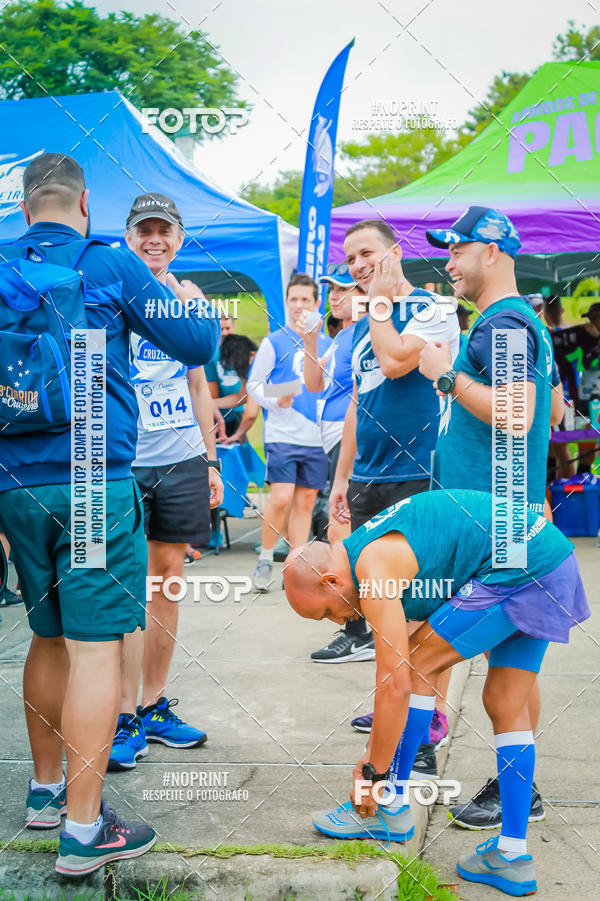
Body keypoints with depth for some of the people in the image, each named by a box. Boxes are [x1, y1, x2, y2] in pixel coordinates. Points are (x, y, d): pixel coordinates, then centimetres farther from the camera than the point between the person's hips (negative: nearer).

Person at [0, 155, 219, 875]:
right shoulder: (109, 266, -4)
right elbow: (197, 345, 0)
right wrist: (194, 302, 21)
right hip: (94, 482, -5)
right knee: (95, 647, -4)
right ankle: (83, 828, -2)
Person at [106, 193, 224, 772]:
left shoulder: (189, 299, 14)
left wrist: (211, 461, 17)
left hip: (181, 460, 4)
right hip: (121, 459, -4)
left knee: (167, 577, 8)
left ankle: (154, 706, 19)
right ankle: (124, 716, 4)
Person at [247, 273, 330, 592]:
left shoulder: (326, 345, 13)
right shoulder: (274, 342, 1)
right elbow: (253, 384, 1)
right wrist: (276, 401, -16)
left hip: (317, 436, 4)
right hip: (282, 434, -4)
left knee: (305, 502, 6)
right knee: (281, 498, -13)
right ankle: (265, 560, 6)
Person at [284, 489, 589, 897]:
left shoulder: (373, 573, -14)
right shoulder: (368, 548, 16)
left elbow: (395, 684, -15)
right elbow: (398, 662, 23)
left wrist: (375, 773, -5)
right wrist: (376, 751, 25)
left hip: (516, 570, -10)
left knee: (420, 665, -1)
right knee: (506, 705, 11)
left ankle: (391, 806, 9)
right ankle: (513, 855, 14)